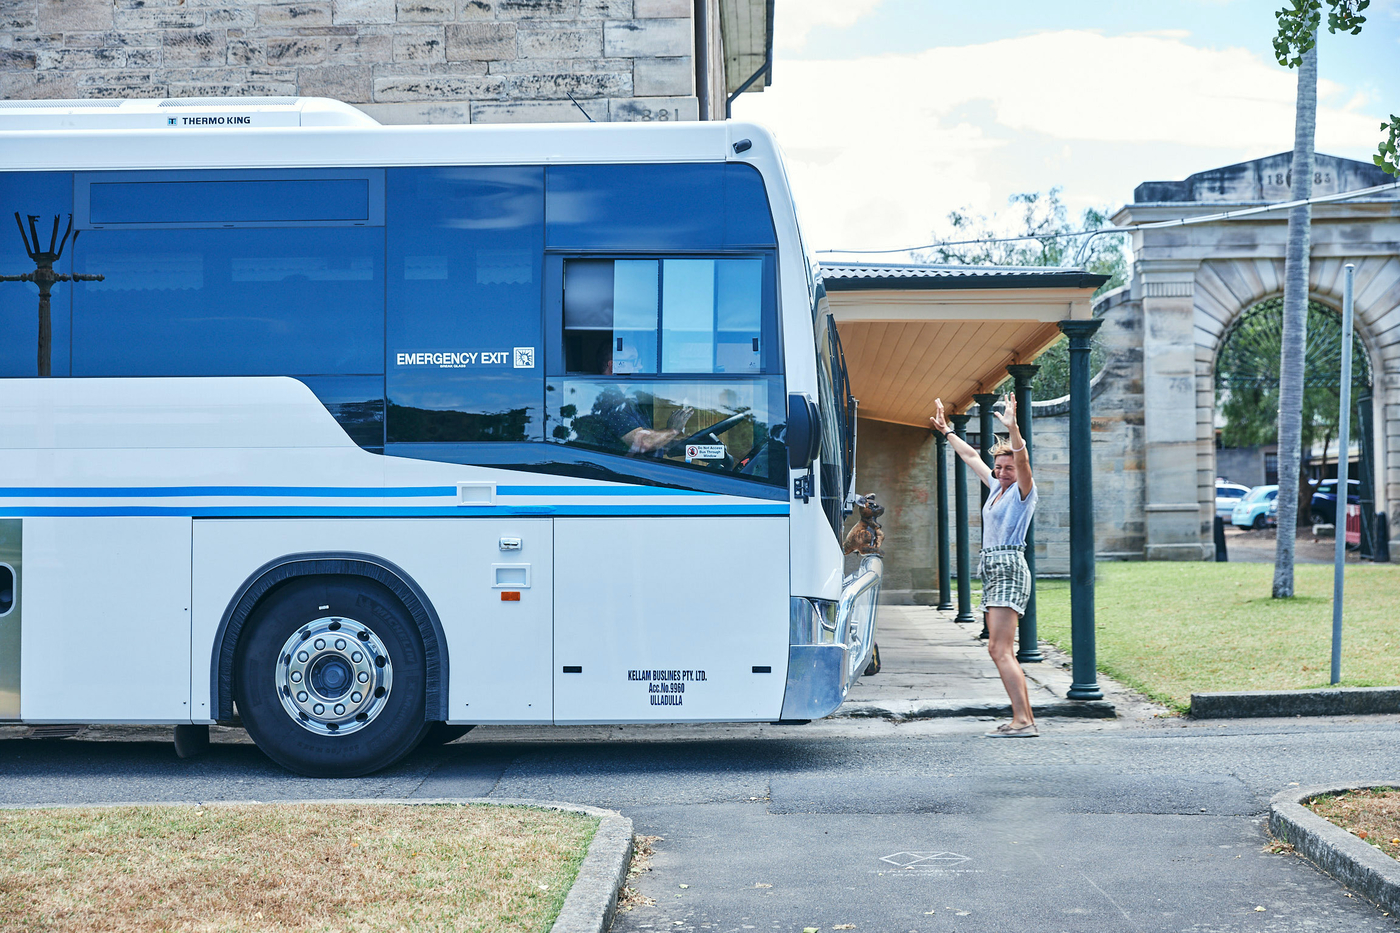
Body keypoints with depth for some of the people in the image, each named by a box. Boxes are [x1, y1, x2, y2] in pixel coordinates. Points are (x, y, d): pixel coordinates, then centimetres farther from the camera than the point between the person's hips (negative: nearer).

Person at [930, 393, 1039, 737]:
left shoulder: (1023, 491, -3)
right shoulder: (996, 488, 18)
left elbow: (1023, 460, -23)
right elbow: (970, 455, 29)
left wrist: (1012, 428, -35)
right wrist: (947, 431, 35)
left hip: (1010, 568, -9)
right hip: (992, 570, 9)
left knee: (1001, 650, -16)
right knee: (999, 650, 7)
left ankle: (1023, 721, -19)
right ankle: (1025, 717, 10)